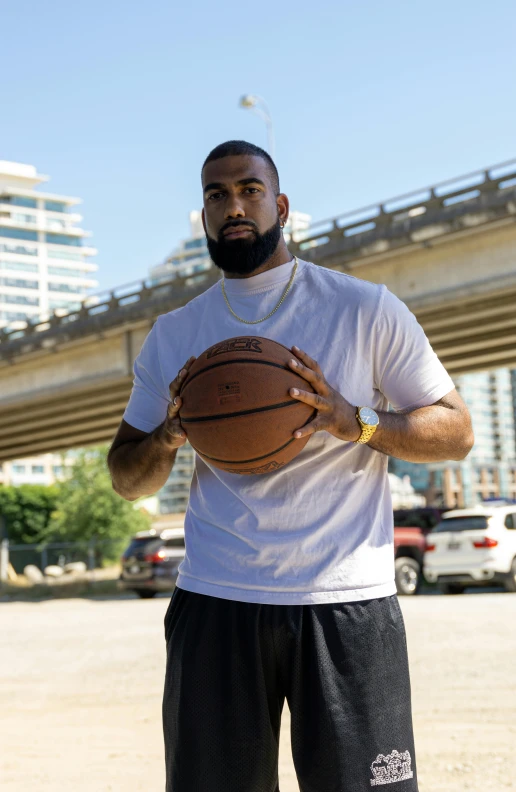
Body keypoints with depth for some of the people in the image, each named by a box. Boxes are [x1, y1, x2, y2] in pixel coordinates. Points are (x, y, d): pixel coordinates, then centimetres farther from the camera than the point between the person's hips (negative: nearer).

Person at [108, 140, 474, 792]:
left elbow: (455, 431, 4)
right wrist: (168, 436, -7)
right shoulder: (172, 336, 11)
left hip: (347, 603, -2)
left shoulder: (365, 310, 3)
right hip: (215, 603, 3)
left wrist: (357, 423, -14)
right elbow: (126, 480, 15)